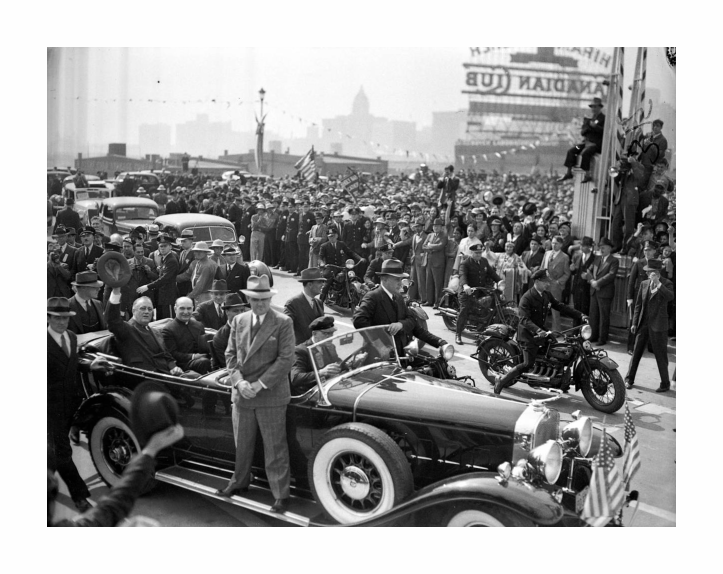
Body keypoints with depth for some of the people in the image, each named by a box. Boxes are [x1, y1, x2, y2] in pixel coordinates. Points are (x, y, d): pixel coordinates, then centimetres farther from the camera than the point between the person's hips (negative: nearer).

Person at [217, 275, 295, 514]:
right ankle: (239, 481, 38)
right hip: (242, 393, 4)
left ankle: (281, 494, 13)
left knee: (275, 447, 2)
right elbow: (230, 354, 7)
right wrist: (239, 381, -9)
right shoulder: (238, 321, 8)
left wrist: (260, 384, -17)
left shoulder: (283, 322, -7)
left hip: (271, 395, -4)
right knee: (242, 443, 18)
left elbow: (286, 359, -12)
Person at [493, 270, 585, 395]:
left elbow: (560, 307, 5)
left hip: (541, 330, 8)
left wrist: (580, 316, -6)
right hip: (528, 333, -8)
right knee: (528, 364, -14)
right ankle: (501, 379, -1)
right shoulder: (527, 298, -21)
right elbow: (524, 320, -30)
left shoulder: (547, 295, 4)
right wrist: (538, 331, -46)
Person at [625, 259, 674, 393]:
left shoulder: (666, 284, -7)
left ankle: (665, 384, 15)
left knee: (660, 355, 3)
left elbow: (670, 297, -29)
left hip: (658, 325, -5)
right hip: (643, 324, 5)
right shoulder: (644, 284, 7)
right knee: (636, 352, 10)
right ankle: (629, 379, 21)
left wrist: (658, 283, -32)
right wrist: (634, 323, 9)